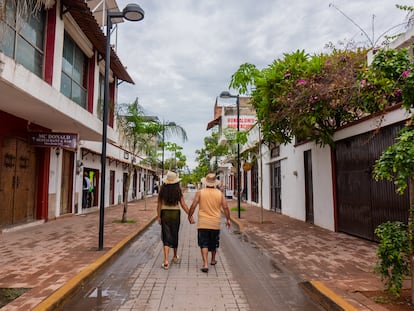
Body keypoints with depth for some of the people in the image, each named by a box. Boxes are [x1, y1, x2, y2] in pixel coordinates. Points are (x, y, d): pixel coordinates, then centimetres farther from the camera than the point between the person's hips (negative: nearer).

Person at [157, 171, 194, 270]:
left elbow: (159, 205, -4)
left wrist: (159, 217, 4)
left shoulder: (162, 190, -5)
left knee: (166, 237, 2)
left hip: (165, 214, 0)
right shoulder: (178, 191, -7)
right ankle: (175, 257, 36)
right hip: (175, 214, 1)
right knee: (174, 235, 18)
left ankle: (166, 261, -9)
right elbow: (183, 205, -8)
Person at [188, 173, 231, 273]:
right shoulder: (220, 194, -1)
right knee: (214, 243, 20)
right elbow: (225, 207, -1)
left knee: (204, 244, 2)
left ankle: (205, 264, -8)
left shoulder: (200, 192, -5)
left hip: (203, 223, -2)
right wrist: (228, 219, 10)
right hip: (215, 223, 2)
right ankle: (213, 260, 37)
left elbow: (193, 206, -6)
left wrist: (190, 216, 9)